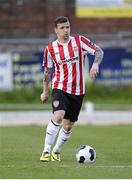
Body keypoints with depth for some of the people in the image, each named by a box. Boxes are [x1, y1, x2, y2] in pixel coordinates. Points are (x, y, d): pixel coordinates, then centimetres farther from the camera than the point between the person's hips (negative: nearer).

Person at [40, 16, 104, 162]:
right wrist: (45, 91, 12)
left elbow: (98, 51, -4)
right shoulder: (50, 49, 0)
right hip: (60, 88, -2)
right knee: (58, 116, -26)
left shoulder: (79, 41, -1)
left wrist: (95, 64, -24)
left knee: (68, 125, 6)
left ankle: (56, 151, 26)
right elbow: (47, 71, 10)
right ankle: (46, 151, -19)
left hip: (78, 90, 2)